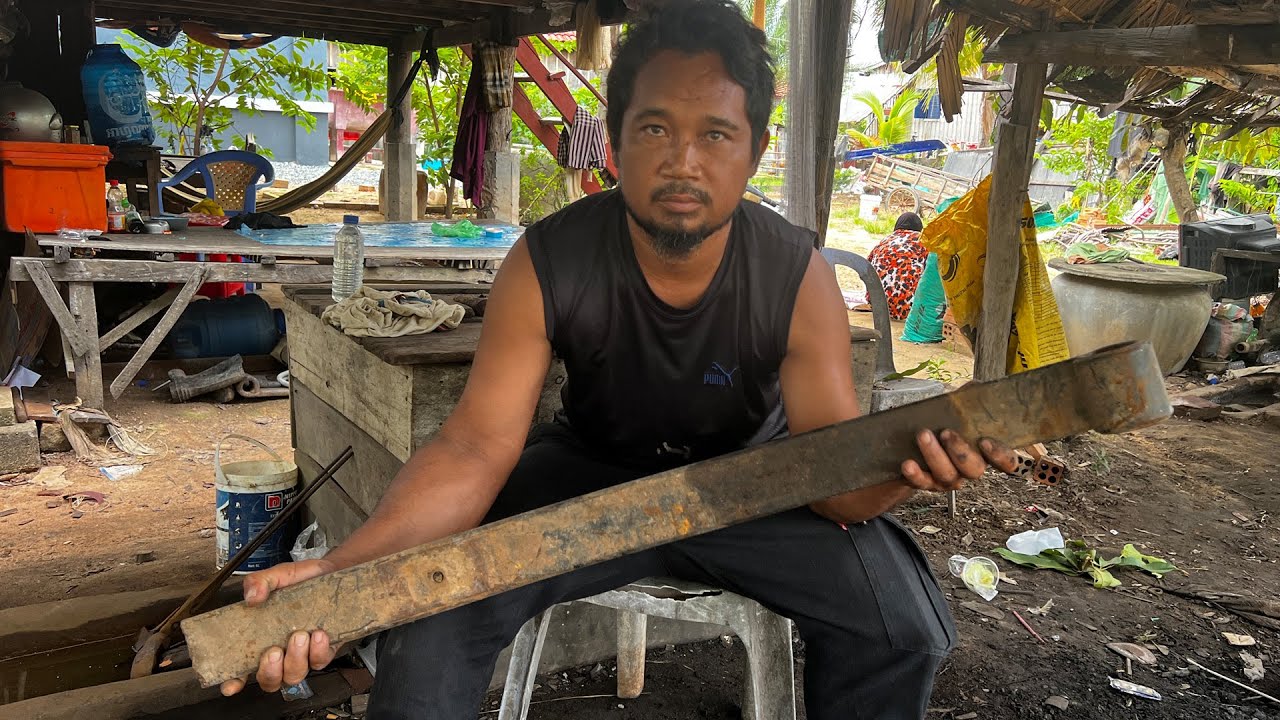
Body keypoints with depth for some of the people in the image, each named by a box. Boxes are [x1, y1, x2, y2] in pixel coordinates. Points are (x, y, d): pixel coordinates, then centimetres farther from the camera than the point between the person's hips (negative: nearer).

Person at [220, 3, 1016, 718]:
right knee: (433, 610, -24)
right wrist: (341, 567, -43)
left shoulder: (797, 276, -20)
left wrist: (903, 463, -47)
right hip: (593, 469, 0)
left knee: (903, 620, -20)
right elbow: (476, 447, -26)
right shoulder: (548, 264, -22)